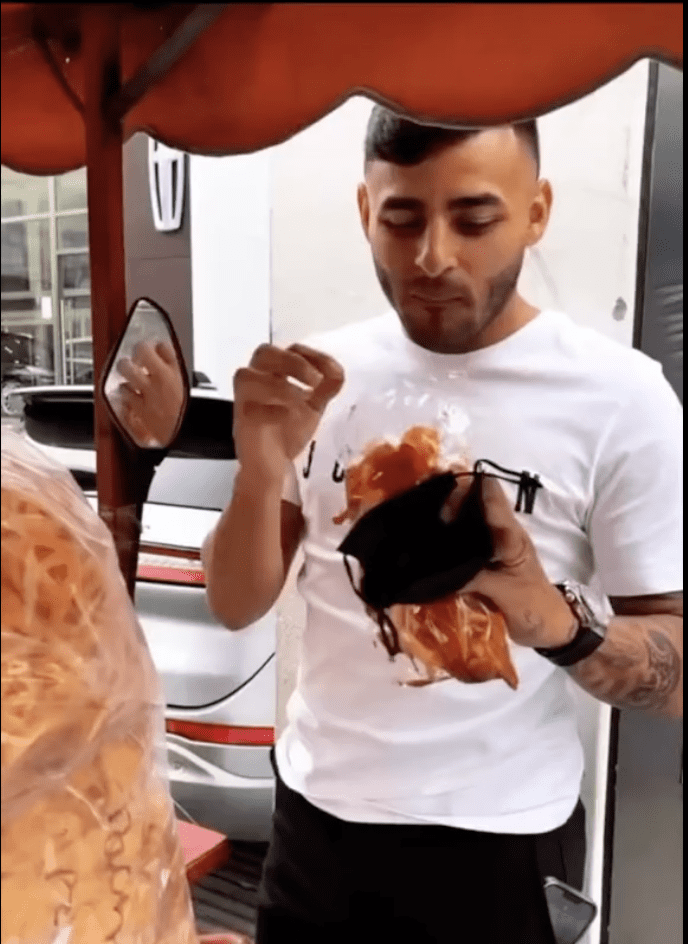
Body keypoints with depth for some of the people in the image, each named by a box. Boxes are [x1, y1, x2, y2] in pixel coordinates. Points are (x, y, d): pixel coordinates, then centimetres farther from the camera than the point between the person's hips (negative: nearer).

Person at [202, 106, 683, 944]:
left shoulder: (620, 399, -14)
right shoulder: (323, 374, -4)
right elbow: (237, 608, -2)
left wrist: (557, 623, -30)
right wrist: (259, 474, -20)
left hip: (497, 842, -3)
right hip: (312, 813, 4)